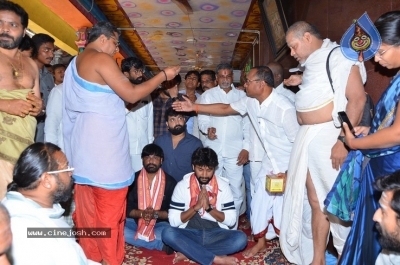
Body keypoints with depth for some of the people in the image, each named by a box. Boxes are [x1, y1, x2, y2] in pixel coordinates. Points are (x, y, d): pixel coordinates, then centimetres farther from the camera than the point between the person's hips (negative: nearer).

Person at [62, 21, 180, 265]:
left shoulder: (76, 62, 19)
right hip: (103, 147, -9)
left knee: (88, 207, 13)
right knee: (110, 210, -1)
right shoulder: (101, 59, -10)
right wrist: (163, 75, -4)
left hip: (85, 146, 10)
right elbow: (131, 94, -13)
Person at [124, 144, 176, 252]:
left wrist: (156, 214, -22)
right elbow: (127, 208, -1)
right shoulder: (133, 179, 0)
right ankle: (161, 245, -24)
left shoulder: (170, 182, -3)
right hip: (135, 221, 3)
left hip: (159, 224, -3)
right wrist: (141, 213, -21)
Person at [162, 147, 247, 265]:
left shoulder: (223, 185, -3)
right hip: (190, 235, 0)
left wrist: (209, 207, -18)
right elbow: (173, 220, -8)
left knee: (241, 238, -27)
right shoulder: (182, 185, -5)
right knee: (167, 233, -30)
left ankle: (188, 252, -21)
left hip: (216, 235, 1)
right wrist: (196, 207, -21)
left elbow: (231, 220, -4)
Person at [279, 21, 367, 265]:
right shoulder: (312, 62, 17)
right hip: (308, 137, 8)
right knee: (315, 201, 11)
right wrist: (302, 82, 12)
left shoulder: (339, 56, -9)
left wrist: (343, 140, -21)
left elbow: (357, 99, -16)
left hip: (330, 136, -8)